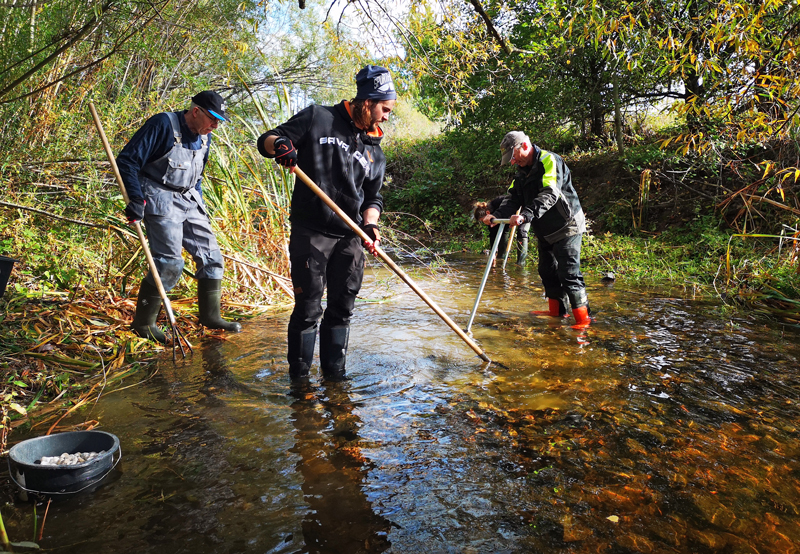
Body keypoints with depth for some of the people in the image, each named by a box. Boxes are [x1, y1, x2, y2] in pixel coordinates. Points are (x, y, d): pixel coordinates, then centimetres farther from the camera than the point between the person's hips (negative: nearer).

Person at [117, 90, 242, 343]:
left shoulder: (204, 137, 9)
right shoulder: (163, 125, -15)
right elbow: (126, 160, -16)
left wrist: (199, 205, 19)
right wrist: (136, 199, -22)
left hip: (188, 200, 8)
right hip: (160, 200, -8)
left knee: (211, 256, 5)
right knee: (170, 262, -14)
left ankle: (210, 316, 17)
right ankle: (142, 323, 2)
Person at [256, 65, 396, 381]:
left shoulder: (375, 153, 15)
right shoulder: (318, 118, 3)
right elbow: (266, 141, 3)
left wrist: (369, 224, -3)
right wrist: (279, 144, -21)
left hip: (349, 240, 5)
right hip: (310, 233, -5)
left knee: (342, 309, 10)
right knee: (308, 309, -1)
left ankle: (334, 374, 24)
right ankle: (299, 377, 14)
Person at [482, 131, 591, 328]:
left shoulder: (550, 161, -18)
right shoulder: (522, 171, 10)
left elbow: (549, 195, -32)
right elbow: (513, 199, 2)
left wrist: (525, 215, -44)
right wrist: (497, 215, -17)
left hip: (566, 227, -9)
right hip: (545, 231, 9)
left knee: (569, 273, -10)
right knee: (547, 271, 16)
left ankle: (582, 318, -1)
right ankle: (557, 311, 30)